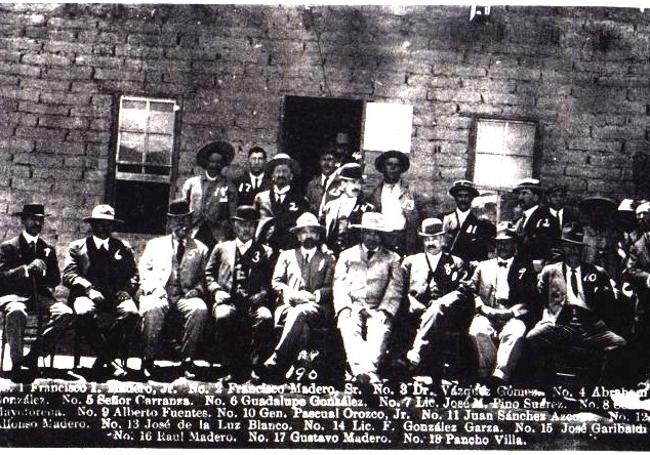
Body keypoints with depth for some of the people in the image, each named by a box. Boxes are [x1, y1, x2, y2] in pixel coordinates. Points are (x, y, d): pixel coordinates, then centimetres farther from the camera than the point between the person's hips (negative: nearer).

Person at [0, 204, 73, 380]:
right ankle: (17, 362, -26)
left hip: (40, 296, 4)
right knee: (16, 312, -40)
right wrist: (26, 269, -21)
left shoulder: (48, 249, 17)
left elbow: (55, 280, 13)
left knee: (66, 312, -27)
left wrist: (41, 273, -8)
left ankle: (33, 355, -20)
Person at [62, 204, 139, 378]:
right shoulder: (77, 247, 17)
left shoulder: (123, 248, 23)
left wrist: (126, 291, -5)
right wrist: (89, 289, -13)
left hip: (116, 296, 1)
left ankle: (103, 359, -23)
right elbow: (68, 275, 5)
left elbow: (133, 275, 18)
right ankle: (110, 361, -26)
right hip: (87, 294, -1)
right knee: (84, 313, -37)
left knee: (132, 313, -33)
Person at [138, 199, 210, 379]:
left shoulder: (200, 249, 20)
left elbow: (204, 278, 17)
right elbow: (143, 270, 11)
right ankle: (148, 361, -21)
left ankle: (187, 361, -24)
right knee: (152, 310, -36)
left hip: (186, 295, 1)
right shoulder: (155, 244, 20)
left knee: (200, 310, -34)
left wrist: (197, 290, -5)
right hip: (158, 292, -1)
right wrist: (154, 287, -8)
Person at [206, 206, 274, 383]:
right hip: (228, 300, 0)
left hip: (254, 302, 0)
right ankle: (233, 369, -25)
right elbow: (209, 274, 20)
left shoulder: (264, 252, 24)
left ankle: (253, 366, -22)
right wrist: (216, 290, 0)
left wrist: (262, 293, -6)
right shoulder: (222, 248, 27)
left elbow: (270, 280, 14)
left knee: (265, 318, -36)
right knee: (224, 317, -36)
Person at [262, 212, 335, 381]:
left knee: (300, 312, -38)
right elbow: (276, 282, 13)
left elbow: (330, 289, 9)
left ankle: (277, 358, -44)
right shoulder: (286, 255, 25)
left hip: (316, 307, -1)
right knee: (302, 328, -35)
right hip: (289, 305, 1)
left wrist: (314, 296, -10)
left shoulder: (328, 260, 22)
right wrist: (292, 294, -7)